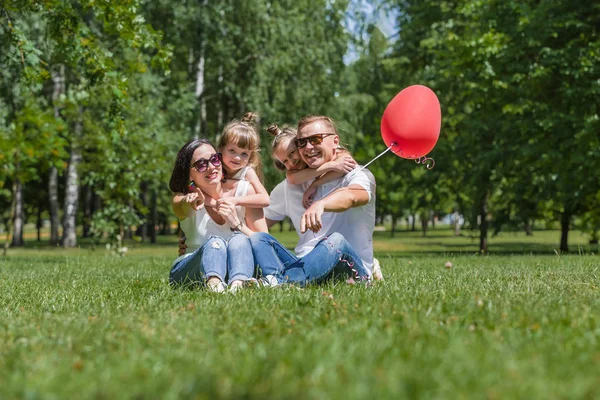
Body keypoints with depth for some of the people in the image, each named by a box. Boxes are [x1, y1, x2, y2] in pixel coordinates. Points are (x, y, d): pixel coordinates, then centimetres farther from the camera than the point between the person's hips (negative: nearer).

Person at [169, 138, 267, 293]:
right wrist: (191, 203, -59)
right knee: (215, 242, -32)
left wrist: (236, 224, -23)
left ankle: (237, 286, -56)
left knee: (239, 240, -29)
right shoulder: (181, 197, -6)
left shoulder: (245, 190, -5)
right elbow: (181, 208, -35)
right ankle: (213, 285, -61)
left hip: (233, 269, 1)